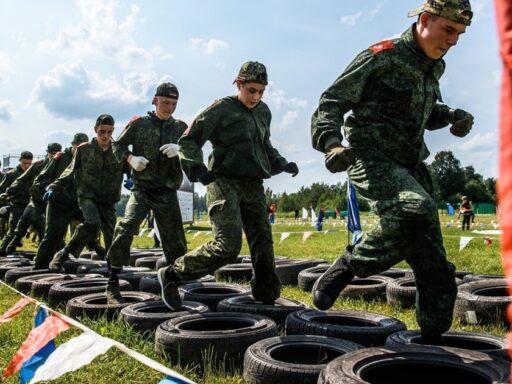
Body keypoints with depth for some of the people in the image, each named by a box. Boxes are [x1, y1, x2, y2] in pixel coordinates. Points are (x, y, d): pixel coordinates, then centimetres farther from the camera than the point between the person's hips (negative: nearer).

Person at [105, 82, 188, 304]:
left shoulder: (180, 128, 8)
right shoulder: (139, 123, 4)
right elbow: (118, 145, 12)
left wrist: (180, 150, -22)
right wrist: (131, 158, -9)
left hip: (167, 192, 2)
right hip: (142, 188, -2)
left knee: (175, 240, 5)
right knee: (125, 229, -21)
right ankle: (113, 284, -10)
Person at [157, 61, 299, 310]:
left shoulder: (263, 112, 14)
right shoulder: (221, 109, -5)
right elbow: (188, 141, -5)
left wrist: (282, 164, 14)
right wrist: (196, 168, -21)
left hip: (253, 186, 7)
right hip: (225, 182, -7)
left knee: (263, 243, 7)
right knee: (228, 244, -19)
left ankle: (267, 298, 21)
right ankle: (171, 275, -4)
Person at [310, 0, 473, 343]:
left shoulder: (434, 68, 16)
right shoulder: (383, 57, -8)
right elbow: (331, 102, -11)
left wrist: (451, 115, 9)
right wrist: (331, 143, -30)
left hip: (410, 165, 7)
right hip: (371, 159, -7)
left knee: (436, 270, 4)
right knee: (417, 209, -38)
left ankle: (433, 342, 20)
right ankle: (346, 268, -17)